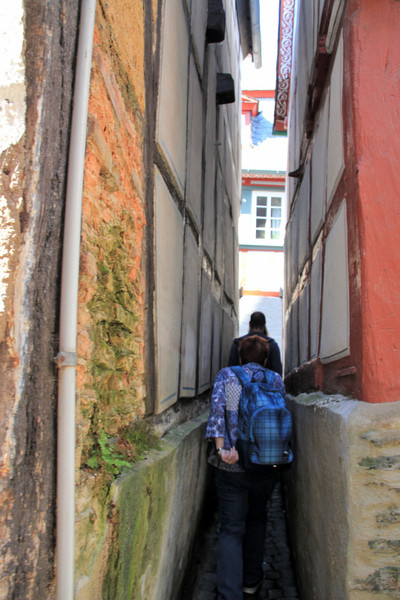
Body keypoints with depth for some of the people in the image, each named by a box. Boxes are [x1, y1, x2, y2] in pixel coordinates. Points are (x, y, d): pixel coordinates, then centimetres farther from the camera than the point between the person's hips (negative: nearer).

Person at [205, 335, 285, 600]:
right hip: (266, 466, 2)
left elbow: (217, 410, -12)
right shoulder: (276, 380, 5)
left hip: (232, 467, -2)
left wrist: (222, 448, -17)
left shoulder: (226, 375, 2)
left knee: (231, 529, 7)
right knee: (257, 519, 24)